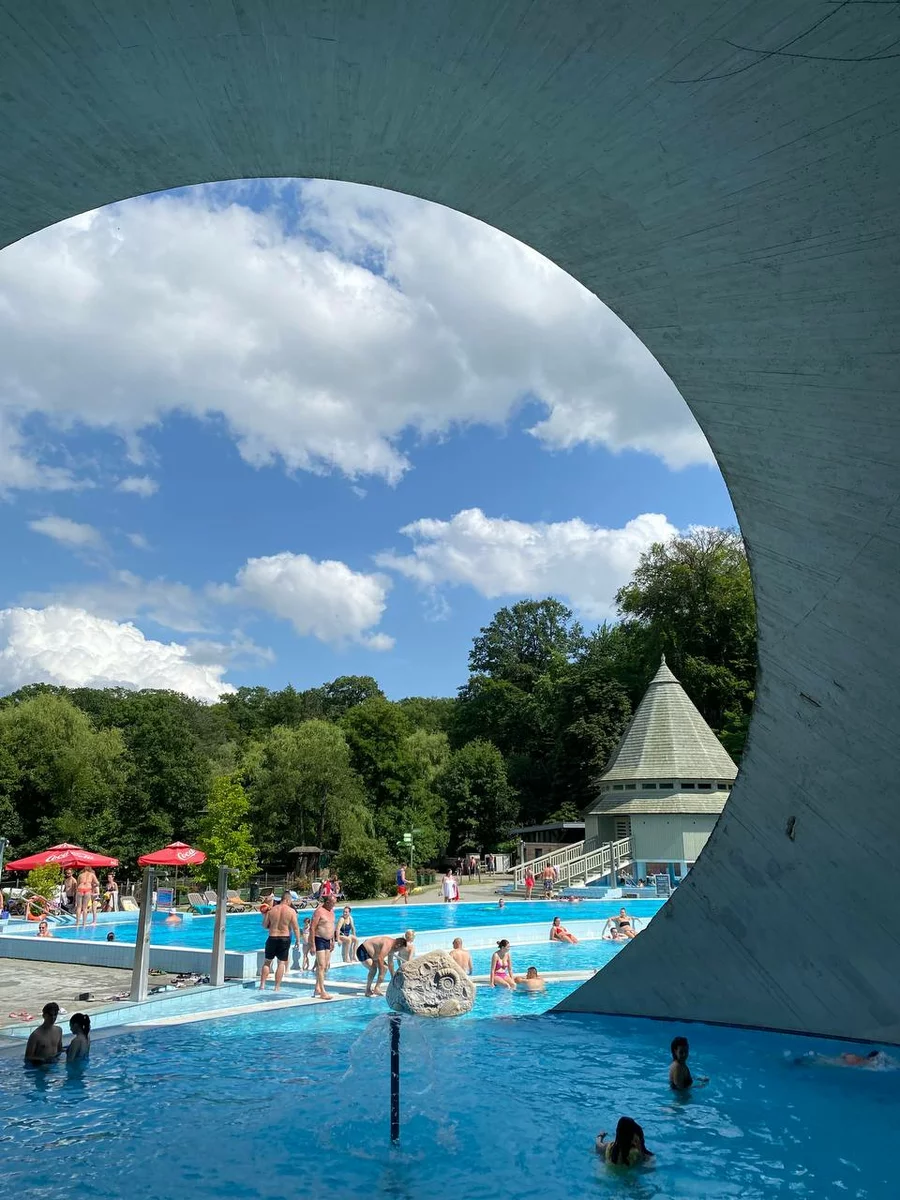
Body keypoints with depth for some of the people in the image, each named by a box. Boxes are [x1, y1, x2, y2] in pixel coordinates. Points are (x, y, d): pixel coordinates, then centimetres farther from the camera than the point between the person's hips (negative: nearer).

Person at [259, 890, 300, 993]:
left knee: (267, 962, 15)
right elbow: (295, 928, -6)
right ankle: (277, 987, 8)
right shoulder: (291, 911, -7)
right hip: (285, 938, -1)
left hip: (272, 938, 1)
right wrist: (298, 940, 3)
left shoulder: (272, 909, -2)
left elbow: (264, 925, 3)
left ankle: (262, 985, 13)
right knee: (281, 963, 7)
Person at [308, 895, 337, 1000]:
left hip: (328, 941, 9)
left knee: (326, 966, 12)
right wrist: (313, 945, -19)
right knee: (321, 966, -9)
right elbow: (312, 928, -17)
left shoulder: (331, 911, 10)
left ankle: (317, 988, 23)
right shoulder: (319, 911, -16)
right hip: (319, 940, -8)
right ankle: (322, 992, -9)